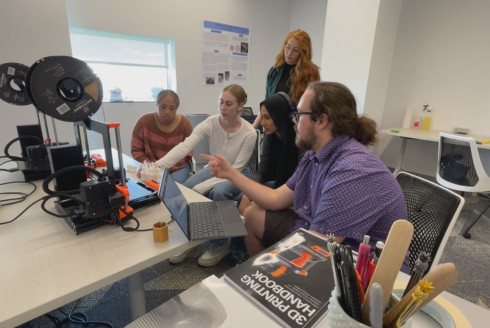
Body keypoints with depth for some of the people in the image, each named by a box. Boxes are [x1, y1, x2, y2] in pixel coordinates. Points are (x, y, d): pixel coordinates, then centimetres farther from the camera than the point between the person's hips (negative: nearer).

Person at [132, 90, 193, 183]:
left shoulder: (184, 124, -9)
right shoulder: (144, 121, -7)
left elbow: (187, 152, -9)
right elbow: (136, 150, -1)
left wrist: (167, 167, -23)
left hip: (178, 167, 0)